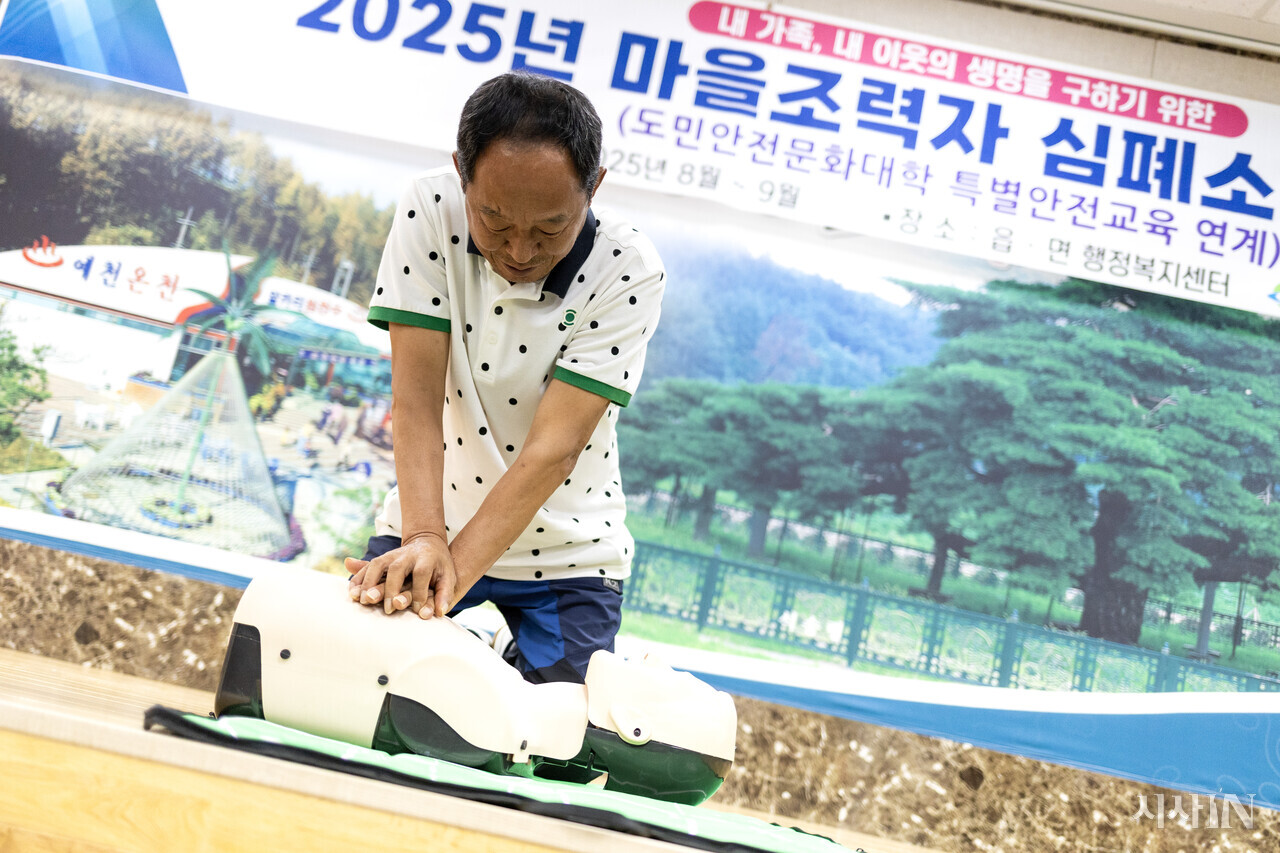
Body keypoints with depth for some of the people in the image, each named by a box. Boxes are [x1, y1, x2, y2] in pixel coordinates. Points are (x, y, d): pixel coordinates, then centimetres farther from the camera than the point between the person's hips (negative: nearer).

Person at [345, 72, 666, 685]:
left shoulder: (628, 271, -21)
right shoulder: (431, 210, -16)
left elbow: (553, 448, -25)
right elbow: (416, 395, -20)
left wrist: (453, 574, -34)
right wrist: (422, 538, -34)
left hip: (567, 555, -1)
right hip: (433, 518, 2)